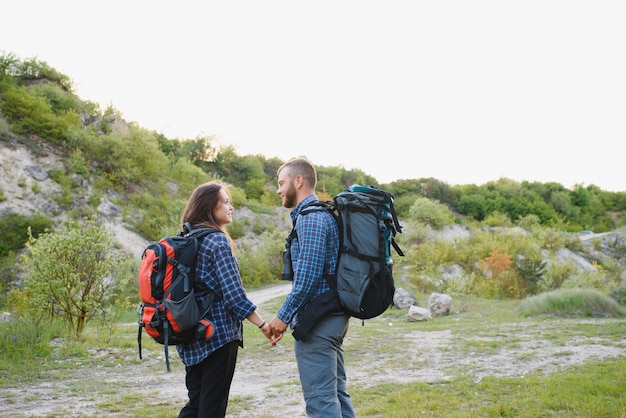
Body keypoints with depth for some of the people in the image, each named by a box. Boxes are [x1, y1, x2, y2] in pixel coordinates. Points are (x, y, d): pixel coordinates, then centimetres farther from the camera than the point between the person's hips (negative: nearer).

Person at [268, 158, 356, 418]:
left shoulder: (310, 218, -14)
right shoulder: (325, 213, 17)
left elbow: (308, 276, -22)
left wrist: (284, 316, -14)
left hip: (316, 320, -10)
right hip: (334, 316, 10)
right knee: (336, 391, 15)